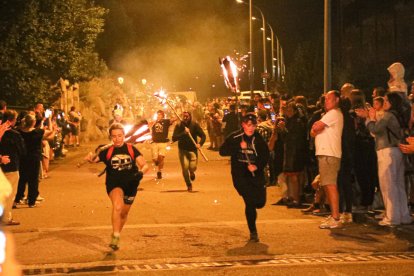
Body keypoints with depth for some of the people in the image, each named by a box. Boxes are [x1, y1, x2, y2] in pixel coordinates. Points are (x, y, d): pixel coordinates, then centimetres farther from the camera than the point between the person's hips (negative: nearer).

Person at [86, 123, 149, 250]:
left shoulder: (131, 149, -1)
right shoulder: (107, 151, -3)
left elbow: (145, 165, -5)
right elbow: (93, 159, -11)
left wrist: (140, 172, -26)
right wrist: (91, 157, -35)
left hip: (130, 184, 3)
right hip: (114, 183, -3)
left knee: (124, 213, 16)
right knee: (117, 207, -30)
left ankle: (116, 235, 42)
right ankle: (115, 237, -24)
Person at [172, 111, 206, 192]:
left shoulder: (195, 125, -1)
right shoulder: (178, 126, -1)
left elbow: (203, 135, 0)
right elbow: (174, 138, -9)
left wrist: (200, 144, -18)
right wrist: (184, 133, -20)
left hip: (192, 149, 0)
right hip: (183, 150, 0)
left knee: (193, 167, -13)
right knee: (185, 168, -8)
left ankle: (192, 173, 28)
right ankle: (189, 185, 12)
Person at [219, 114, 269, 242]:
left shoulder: (259, 139, 1)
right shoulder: (234, 137, -4)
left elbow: (266, 156, 3)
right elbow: (222, 151, -11)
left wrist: (257, 166, -15)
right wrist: (239, 147, -20)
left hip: (256, 174, 3)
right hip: (240, 175, -3)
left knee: (260, 202, -3)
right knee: (250, 202, -12)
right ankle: (253, 232, 2)